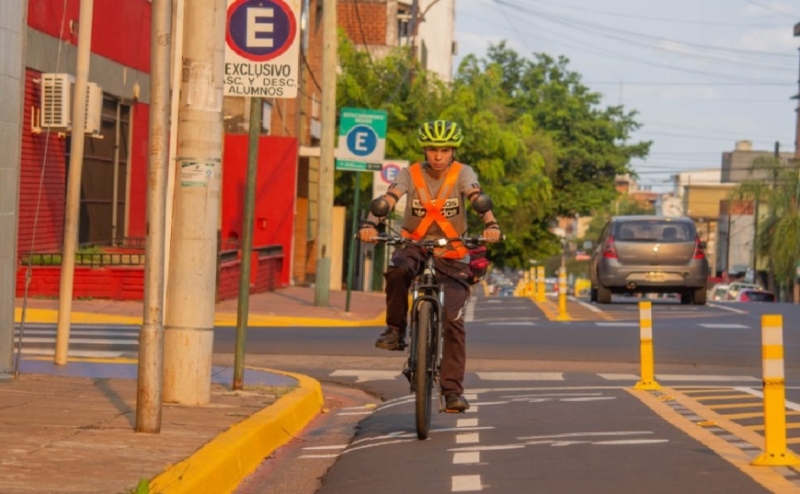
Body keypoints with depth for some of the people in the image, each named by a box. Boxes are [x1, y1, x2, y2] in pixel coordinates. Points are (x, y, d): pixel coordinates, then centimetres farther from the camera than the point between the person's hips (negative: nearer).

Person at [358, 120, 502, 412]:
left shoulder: (462, 173, -7)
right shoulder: (410, 174, -6)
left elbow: (476, 197, -26)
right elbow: (389, 198, -22)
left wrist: (491, 225, -46)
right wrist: (370, 224, -42)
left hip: (452, 256, 0)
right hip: (415, 247, 0)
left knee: (453, 321, -10)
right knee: (397, 270, -36)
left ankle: (453, 390, -3)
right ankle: (395, 329, -15)